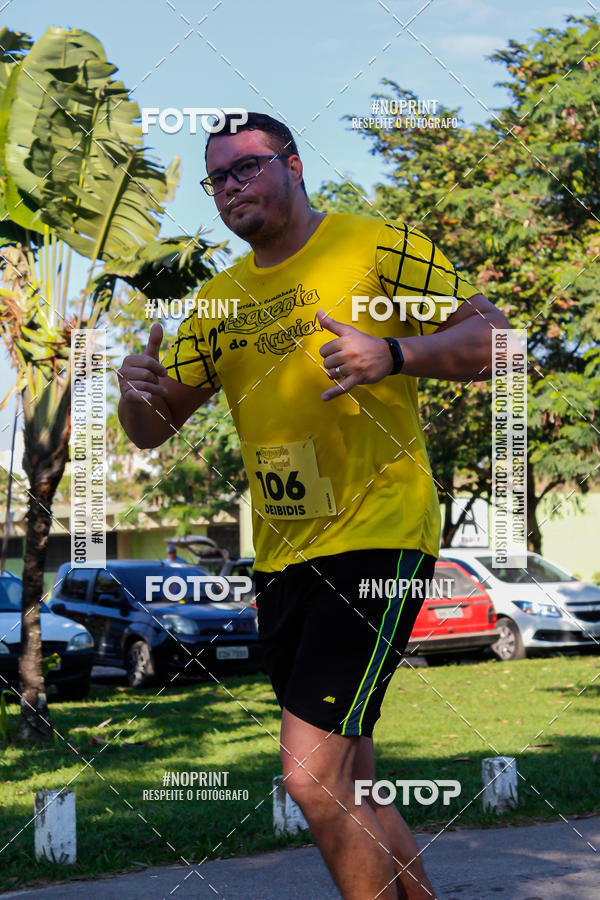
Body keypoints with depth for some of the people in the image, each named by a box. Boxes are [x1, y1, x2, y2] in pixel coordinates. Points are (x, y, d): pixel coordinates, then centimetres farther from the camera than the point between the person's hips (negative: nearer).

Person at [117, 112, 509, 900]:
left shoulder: (380, 249, -3)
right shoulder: (220, 299, 14)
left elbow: (492, 339, -8)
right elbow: (153, 430, 16)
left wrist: (393, 355, -25)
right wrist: (138, 392, -8)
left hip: (377, 537, -7)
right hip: (280, 560, 7)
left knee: (312, 777, -17)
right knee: (348, 789, 14)